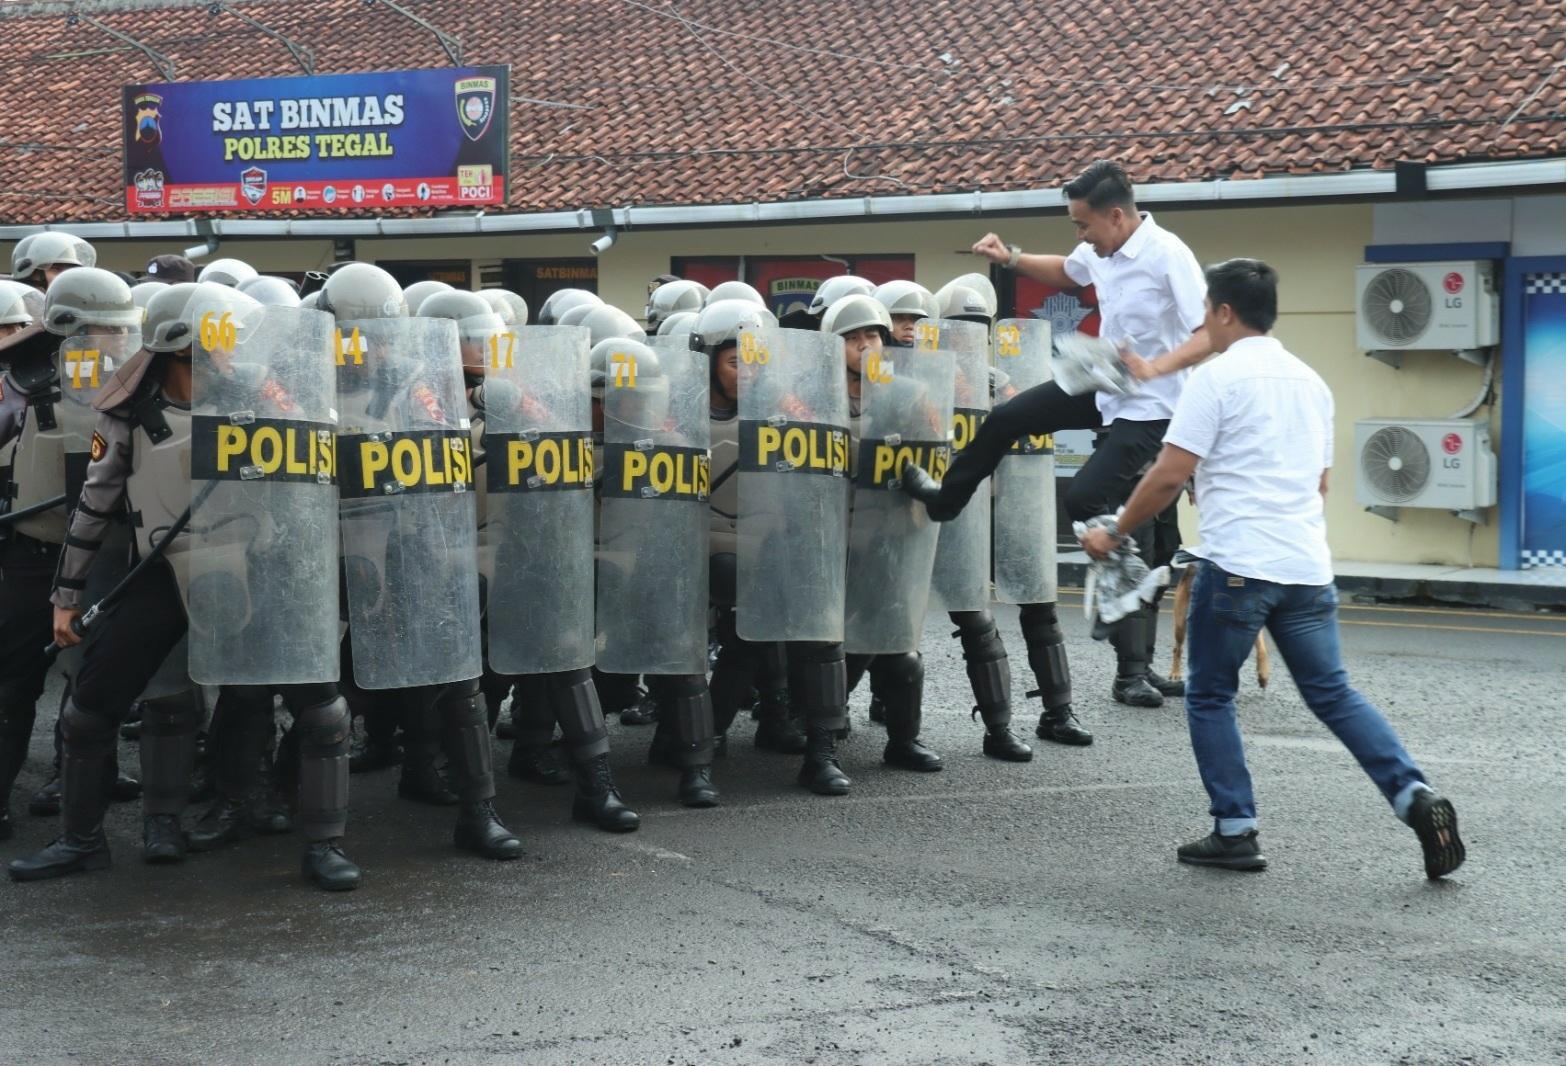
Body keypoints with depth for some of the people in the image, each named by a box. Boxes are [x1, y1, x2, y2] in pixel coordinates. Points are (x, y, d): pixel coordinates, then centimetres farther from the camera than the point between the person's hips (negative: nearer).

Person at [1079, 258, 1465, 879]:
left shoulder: (1218, 378, -6)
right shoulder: (1310, 381, 16)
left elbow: (1169, 477, -10)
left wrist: (1115, 534, 2)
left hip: (1237, 566, -6)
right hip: (1308, 567, 6)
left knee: (1210, 698, 8)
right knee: (1334, 695, 10)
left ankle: (1235, 833, 7)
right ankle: (1414, 797, -5)